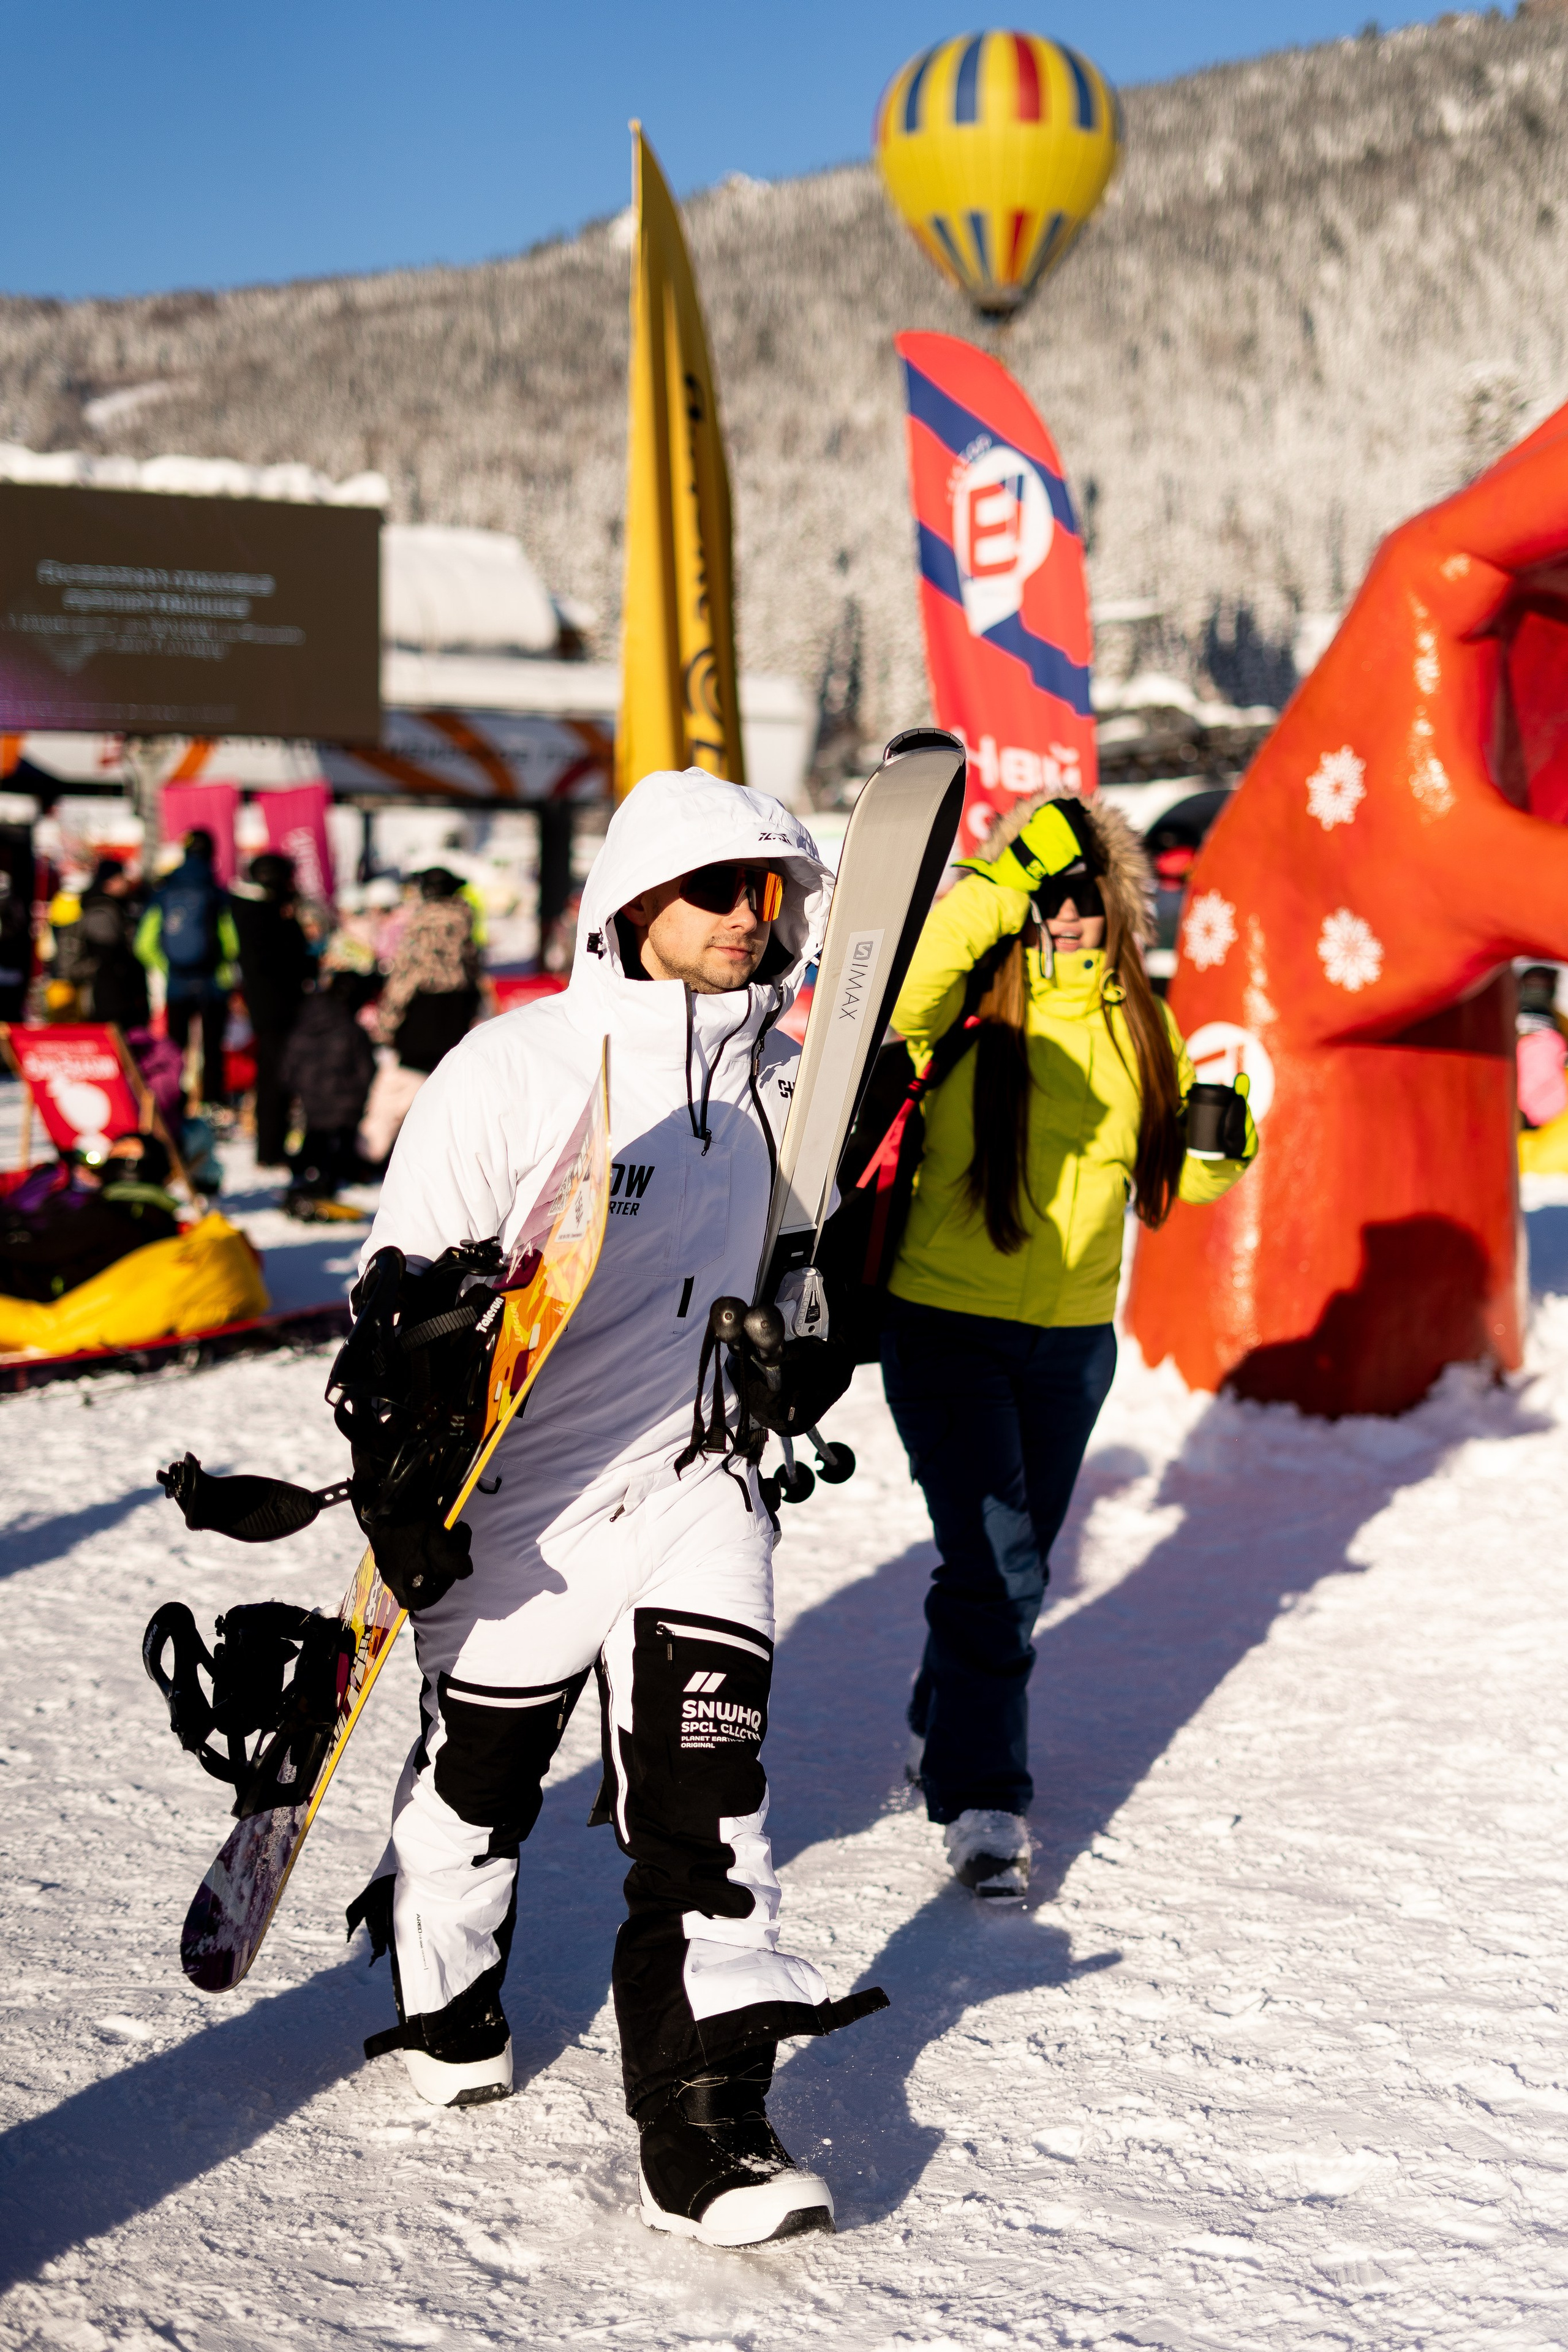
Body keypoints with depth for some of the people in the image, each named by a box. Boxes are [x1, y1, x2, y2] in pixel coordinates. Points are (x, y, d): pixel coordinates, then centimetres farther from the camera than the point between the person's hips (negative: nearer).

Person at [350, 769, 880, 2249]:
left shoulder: (772, 1082, 4)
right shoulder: (513, 1071, -12)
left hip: (696, 1484, 3)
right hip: (518, 1503, -3)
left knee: (704, 1798, -9)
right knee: (477, 1778, 14)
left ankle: (705, 2134, -5)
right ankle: (444, 1998, 44)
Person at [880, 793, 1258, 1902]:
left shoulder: (1142, 1025, 3)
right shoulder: (967, 1009, -11)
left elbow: (1178, 1176, 11)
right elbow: (888, 988, -34)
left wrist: (1221, 1142, -11)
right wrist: (1004, 884, -33)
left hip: (1076, 1339, 5)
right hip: (947, 1324, -5)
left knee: (1016, 1567, 18)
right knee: (993, 1562, -13)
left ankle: (944, 1735, 41)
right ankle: (983, 1808, -4)